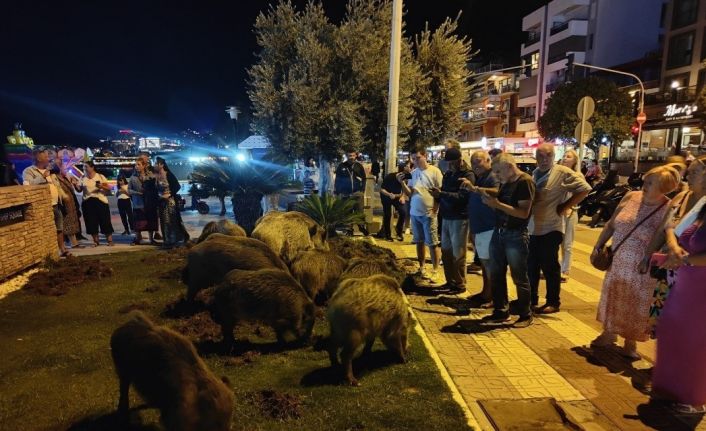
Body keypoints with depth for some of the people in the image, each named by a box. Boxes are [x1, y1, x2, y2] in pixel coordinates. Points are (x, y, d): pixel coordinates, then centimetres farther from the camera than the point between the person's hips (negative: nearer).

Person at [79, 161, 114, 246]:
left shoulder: (100, 176, 3)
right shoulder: (83, 178, 9)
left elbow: (109, 189, 0)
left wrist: (102, 186, -18)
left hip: (100, 201, -3)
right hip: (87, 202, 3)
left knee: (105, 221, -3)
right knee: (91, 222, 3)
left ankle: (110, 240, 3)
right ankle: (95, 241, 12)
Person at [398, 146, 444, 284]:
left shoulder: (434, 171, -8)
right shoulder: (413, 173, 6)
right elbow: (409, 194, 5)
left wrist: (435, 210, -10)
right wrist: (402, 182, -11)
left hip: (428, 213, -5)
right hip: (414, 213, 5)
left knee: (432, 243, 2)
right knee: (419, 242, 14)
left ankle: (435, 271, 10)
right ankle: (421, 268, 26)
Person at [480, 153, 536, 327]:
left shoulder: (525, 182, -15)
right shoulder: (506, 181, 9)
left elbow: (524, 213, -21)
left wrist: (497, 204, -23)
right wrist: (478, 190, 7)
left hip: (516, 236, -8)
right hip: (498, 232, 8)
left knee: (519, 278, 4)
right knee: (496, 275, 13)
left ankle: (525, 315, 20)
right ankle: (501, 311, 26)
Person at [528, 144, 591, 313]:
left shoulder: (563, 172, -9)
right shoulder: (534, 174, 13)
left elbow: (584, 189, -14)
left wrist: (565, 206, -13)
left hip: (550, 228, -7)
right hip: (532, 228, 7)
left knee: (550, 267, 2)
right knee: (531, 266, 14)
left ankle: (553, 303, 16)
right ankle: (531, 299, 28)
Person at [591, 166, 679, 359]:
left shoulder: (668, 210, -17)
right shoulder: (631, 197, -3)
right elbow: (610, 225, 6)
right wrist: (598, 247, 8)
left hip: (641, 270, -4)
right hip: (617, 263, 5)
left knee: (634, 306, 9)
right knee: (612, 298, 17)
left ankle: (631, 342, 31)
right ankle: (609, 333, 38)